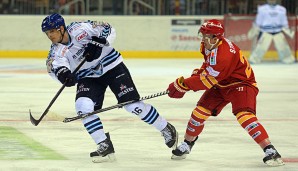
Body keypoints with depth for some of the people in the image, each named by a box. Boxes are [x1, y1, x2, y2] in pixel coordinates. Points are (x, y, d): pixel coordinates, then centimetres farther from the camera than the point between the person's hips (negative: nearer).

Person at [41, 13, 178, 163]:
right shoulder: (56, 51, -9)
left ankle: (166, 129, 11)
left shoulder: (79, 29, -18)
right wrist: (62, 73, -51)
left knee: (132, 105, -9)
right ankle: (105, 147, -13)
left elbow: (108, 30, -13)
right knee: (83, 106, -21)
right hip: (88, 77, 4)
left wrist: (97, 44, -30)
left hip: (111, 66, -4)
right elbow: (53, 65, -29)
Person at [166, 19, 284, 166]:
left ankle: (270, 151, -29)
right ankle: (186, 145, 22)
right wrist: (197, 73, 1)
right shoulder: (208, 46, -4)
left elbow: (208, 80, -31)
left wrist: (183, 84, -27)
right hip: (220, 85, 9)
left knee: (244, 115, -28)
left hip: (241, 84, -9)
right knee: (200, 111, 1)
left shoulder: (225, 53, -34)